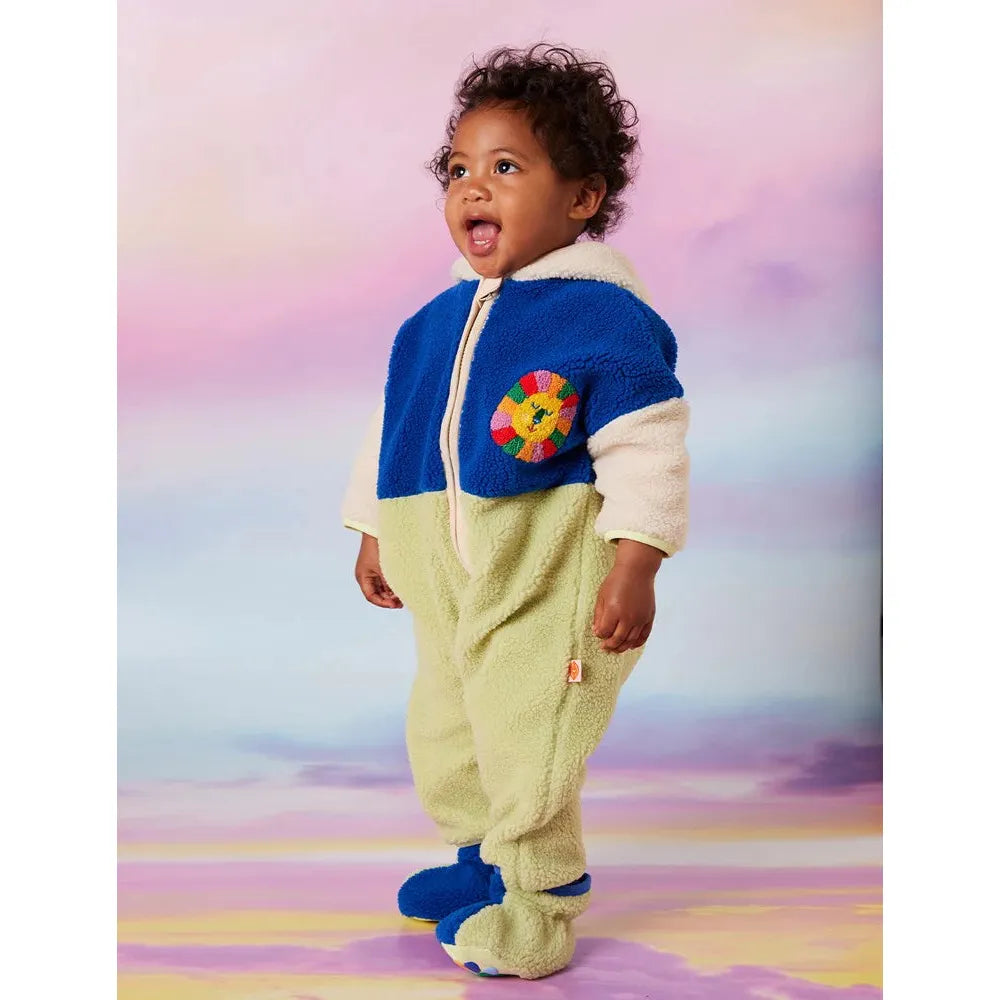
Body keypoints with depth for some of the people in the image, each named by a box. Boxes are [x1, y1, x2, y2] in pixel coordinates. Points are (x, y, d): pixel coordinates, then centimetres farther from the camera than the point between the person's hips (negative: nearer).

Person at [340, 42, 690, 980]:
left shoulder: (605, 314, -13)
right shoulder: (433, 322, 8)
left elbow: (648, 449, -16)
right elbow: (391, 428, 19)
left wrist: (634, 568, -20)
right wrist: (375, 533, 21)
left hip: (552, 578, -8)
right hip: (445, 573, 8)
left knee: (525, 744, -4)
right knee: (442, 732, 19)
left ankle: (538, 906, 17)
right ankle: (484, 860, 42)